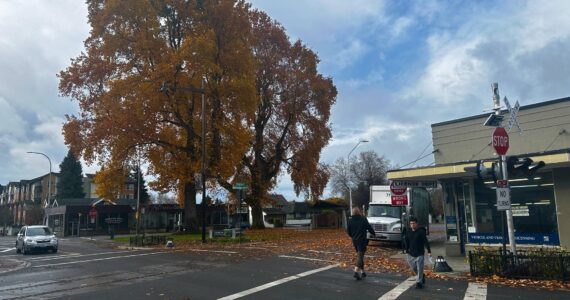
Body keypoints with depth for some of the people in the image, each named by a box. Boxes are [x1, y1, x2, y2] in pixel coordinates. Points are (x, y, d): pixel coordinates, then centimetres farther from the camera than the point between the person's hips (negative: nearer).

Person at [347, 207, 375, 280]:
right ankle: (356, 271, -20)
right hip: (362, 240, -4)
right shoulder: (363, 219, -10)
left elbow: (348, 231, 6)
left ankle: (362, 271, 23)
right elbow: (369, 228, -6)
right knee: (360, 256, -6)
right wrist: (373, 234, 12)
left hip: (354, 241, 5)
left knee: (359, 255, 18)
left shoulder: (350, 220, 1)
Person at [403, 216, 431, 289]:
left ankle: (419, 282, 8)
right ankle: (422, 276, 37)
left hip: (419, 253, -4)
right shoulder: (407, 231, 1)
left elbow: (426, 241, -10)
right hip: (410, 253, 4)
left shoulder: (421, 232, -10)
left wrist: (429, 251, -13)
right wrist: (405, 249, 4)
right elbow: (405, 241, 11)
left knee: (420, 269, -3)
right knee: (413, 268, 14)